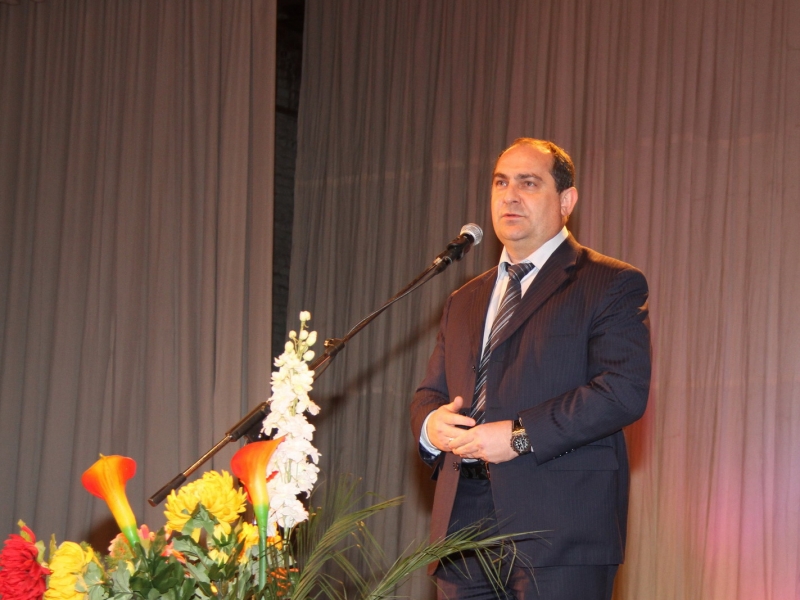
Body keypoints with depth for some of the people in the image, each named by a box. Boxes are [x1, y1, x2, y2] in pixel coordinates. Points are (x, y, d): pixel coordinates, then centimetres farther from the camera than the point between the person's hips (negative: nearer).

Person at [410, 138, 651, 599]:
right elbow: (430, 392, 24)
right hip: (464, 525, 6)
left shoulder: (611, 285, 2)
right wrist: (430, 423, -1)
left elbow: (625, 390, -11)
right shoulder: (464, 302, 23)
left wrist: (519, 435, -15)